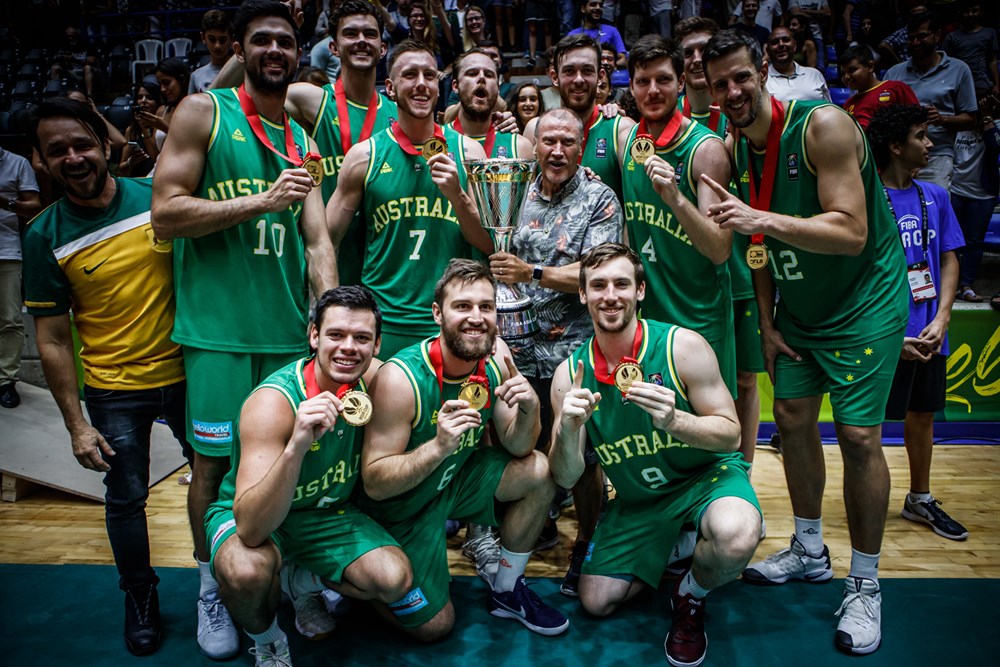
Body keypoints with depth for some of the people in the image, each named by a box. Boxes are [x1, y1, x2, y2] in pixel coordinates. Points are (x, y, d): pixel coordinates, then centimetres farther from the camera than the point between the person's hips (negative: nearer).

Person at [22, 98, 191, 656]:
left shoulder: (157, 197, -8)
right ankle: (140, 598, 34)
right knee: (126, 498, 10)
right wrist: (77, 426, -6)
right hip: (114, 390, -1)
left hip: (184, 370, 1)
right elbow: (53, 341, -5)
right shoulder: (45, 237, -8)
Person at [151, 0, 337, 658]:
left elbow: (317, 240, 8)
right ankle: (212, 586, 23)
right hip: (218, 326, -3)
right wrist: (263, 200, -15)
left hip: (290, 327, 4)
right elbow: (165, 213, -7)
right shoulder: (203, 112, 1)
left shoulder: (303, 145, 14)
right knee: (216, 458, 4)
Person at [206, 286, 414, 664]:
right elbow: (251, 528, -38)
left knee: (395, 580, -18)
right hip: (250, 517, -4)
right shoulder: (272, 402, -29)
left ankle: (304, 581, 12)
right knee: (247, 571, -36)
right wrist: (296, 448, -52)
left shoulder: (375, 379, -15)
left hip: (329, 514, 4)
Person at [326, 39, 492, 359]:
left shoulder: (466, 150, 4)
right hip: (383, 325, -1)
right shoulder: (363, 155, 1)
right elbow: (326, 239, 5)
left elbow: (490, 244, 3)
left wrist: (458, 196, -13)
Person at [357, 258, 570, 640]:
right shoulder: (400, 379, -30)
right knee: (435, 626, -2)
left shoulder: (495, 356, -13)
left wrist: (528, 410, -27)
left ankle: (506, 591, 10)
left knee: (541, 472, -11)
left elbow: (518, 448, -5)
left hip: (457, 477, 5)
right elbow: (374, 483, -27)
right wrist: (440, 446, -42)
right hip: (401, 506, -5)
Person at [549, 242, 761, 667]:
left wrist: (674, 420, -37)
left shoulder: (683, 346, -21)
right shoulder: (570, 373, -12)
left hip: (706, 475, -3)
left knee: (735, 539, -35)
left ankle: (690, 598, 1)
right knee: (596, 602, 3)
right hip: (636, 500, 4)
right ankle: (672, 546, 28)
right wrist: (567, 430, -33)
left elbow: (730, 435, -16)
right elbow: (566, 479, -10)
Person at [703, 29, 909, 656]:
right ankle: (810, 552, 29)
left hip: (865, 303, -6)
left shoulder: (822, 125, -22)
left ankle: (865, 585, 11)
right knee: (793, 419, 9)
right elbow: (760, 244, 7)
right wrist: (767, 322, 4)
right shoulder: (736, 149, 0)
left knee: (858, 436, -7)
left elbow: (851, 233, -29)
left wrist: (761, 218, -39)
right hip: (798, 308, 7)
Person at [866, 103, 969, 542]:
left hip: (929, 333, 6)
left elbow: (950, 261, 9)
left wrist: (940, 320, -4)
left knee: (922, 414, 17)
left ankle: (920, 499, 34)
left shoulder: (935, 197, 8)